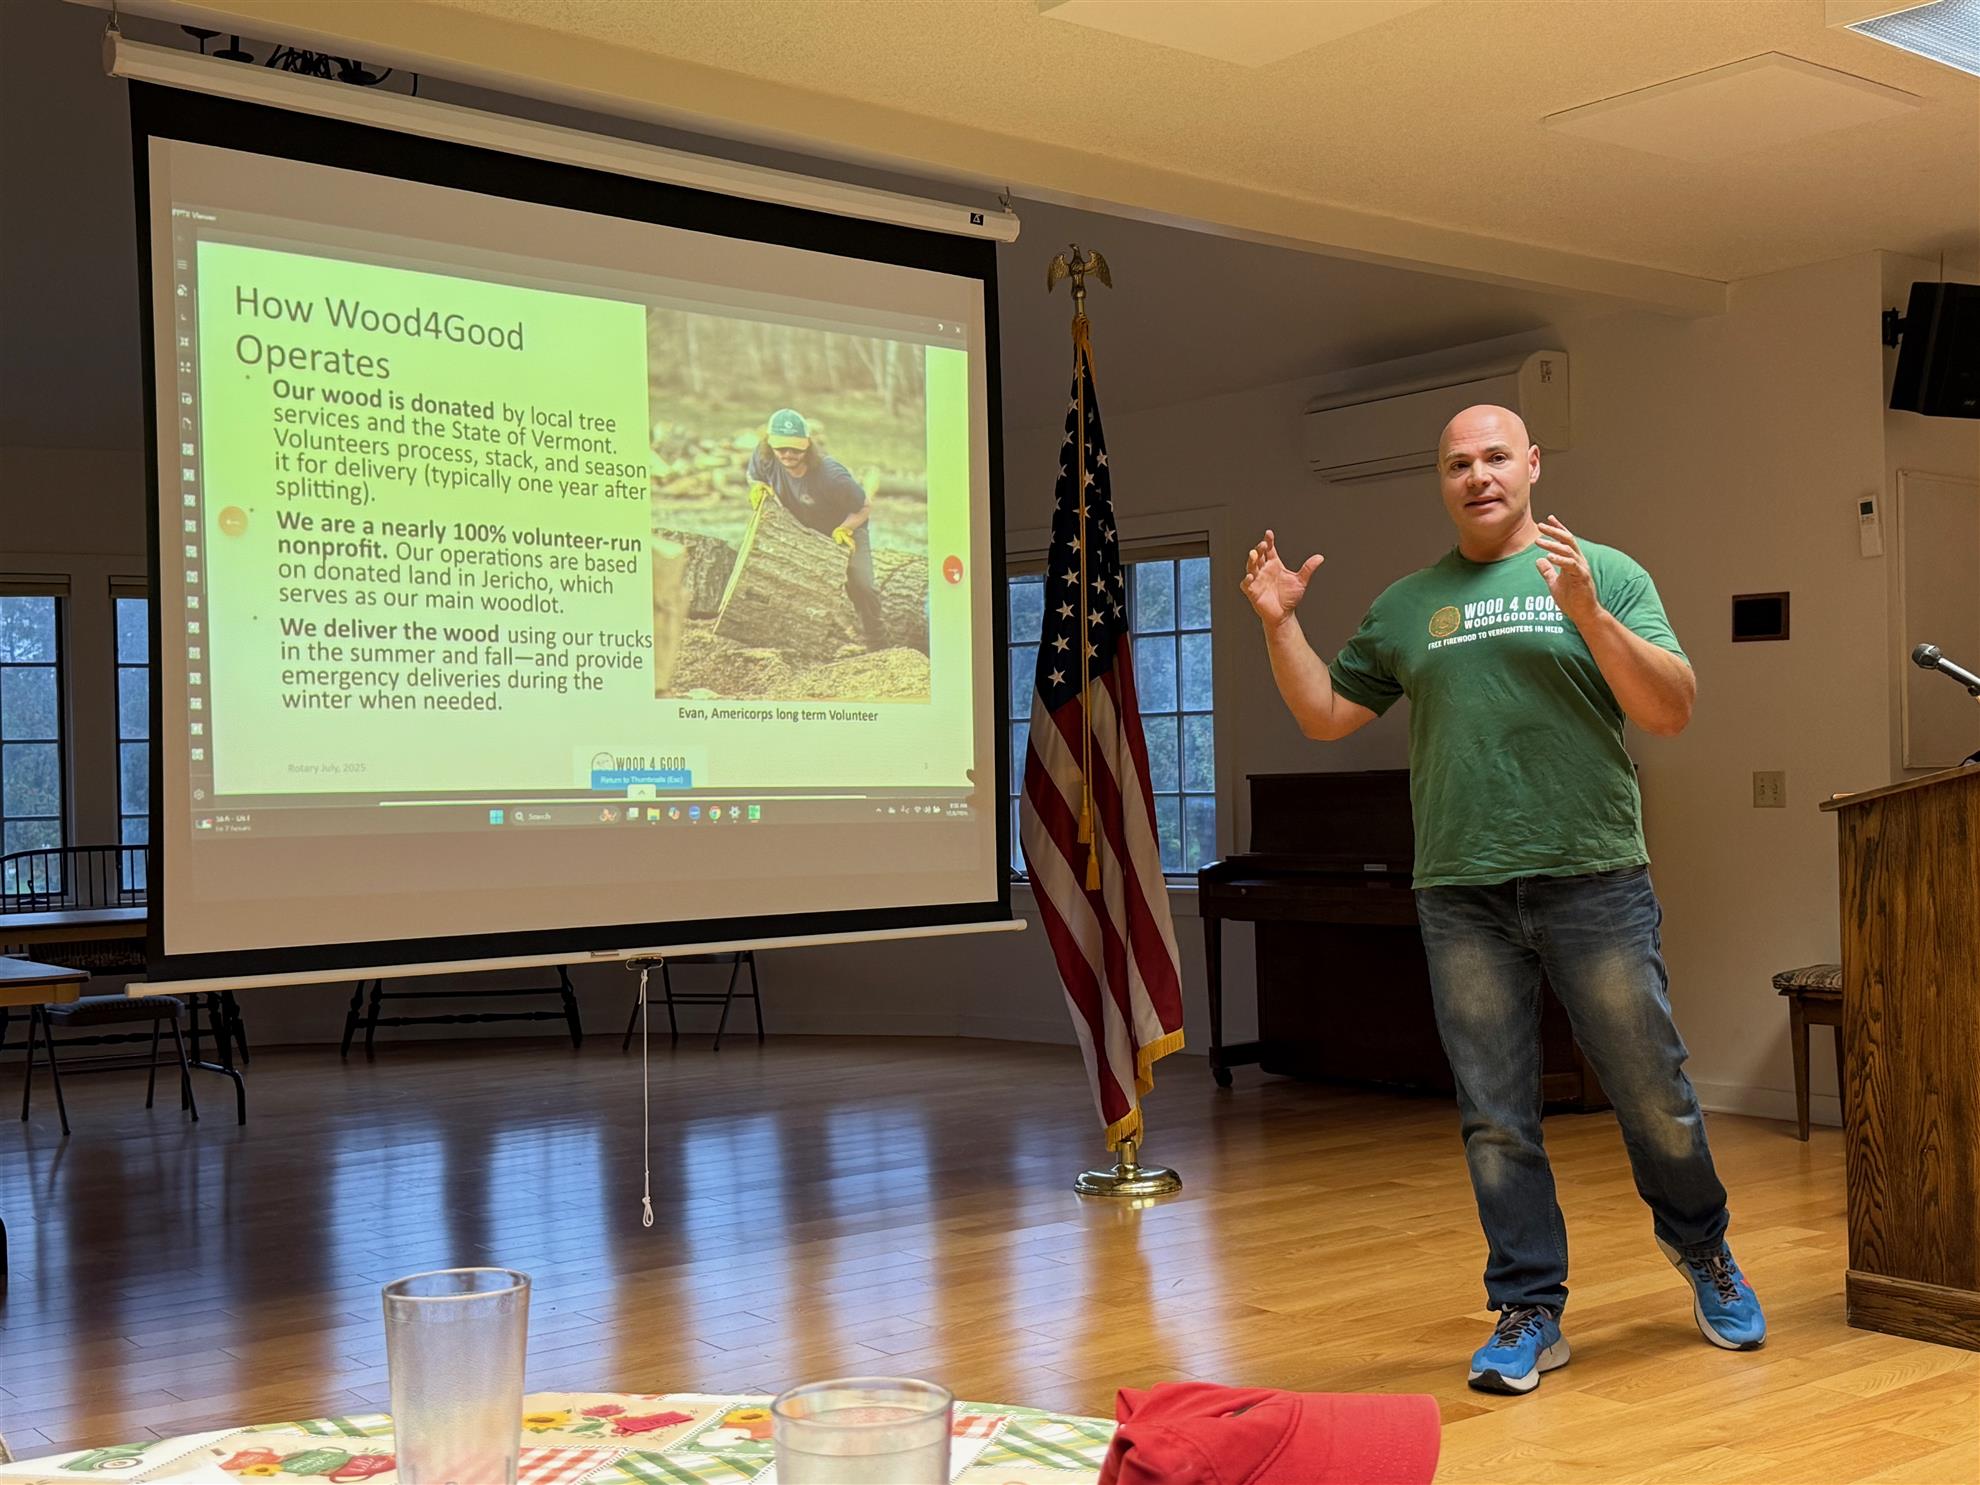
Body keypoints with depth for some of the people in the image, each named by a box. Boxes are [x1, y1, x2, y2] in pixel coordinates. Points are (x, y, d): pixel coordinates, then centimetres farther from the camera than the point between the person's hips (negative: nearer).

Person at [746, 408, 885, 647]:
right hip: (801, 528, 4)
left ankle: (878, 645, 6)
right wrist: (757, 487, -24)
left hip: (845, 528, -4)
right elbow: (754, 477, -1)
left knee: (861, 586, -14)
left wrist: (844, 530, -39)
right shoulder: (764, 457, -26)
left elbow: (865, 507, -25)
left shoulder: (830, 475, -39)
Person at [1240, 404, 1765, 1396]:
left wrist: (1588, 614, -15)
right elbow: (1324, 715, 17)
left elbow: (1672, 711, -3)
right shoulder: (1406, 607, 14)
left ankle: (1702, 1249, 34)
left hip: (1594, 880, -2)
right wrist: (1279, 625, 4)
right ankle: (1529, 1314, 17)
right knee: (1496, 1120, 6)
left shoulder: (1603, 574, 6)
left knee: (1653, 1096, 7)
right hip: (1462, 898, 2)